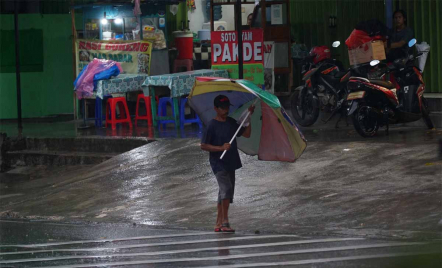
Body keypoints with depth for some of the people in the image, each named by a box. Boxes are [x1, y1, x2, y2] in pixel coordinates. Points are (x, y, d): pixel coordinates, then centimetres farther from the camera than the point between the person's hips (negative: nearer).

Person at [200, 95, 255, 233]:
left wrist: (249, 118, 3)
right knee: (226, 188, -21)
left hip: (230, 163, 8)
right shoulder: (212, 125, -10)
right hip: (218, 163, -8)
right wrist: (221, 148, -22)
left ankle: (219, 223, 17)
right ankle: (225, 222, -21)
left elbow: (246, 134, 13)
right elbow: (203, 145, -11)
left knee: (226, 193, 10)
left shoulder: (231, 122, 10)